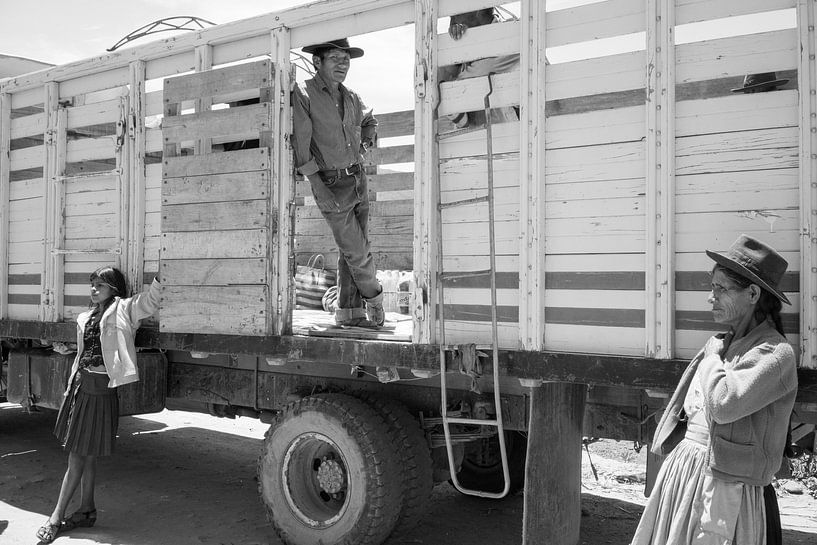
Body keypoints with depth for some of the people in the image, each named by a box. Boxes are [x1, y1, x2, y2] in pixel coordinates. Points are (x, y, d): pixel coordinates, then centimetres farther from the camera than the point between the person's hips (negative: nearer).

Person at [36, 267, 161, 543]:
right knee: (85, 454, 13)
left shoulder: (123, 310, -5)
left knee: (79, 455, -2)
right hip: (80, 383, 7)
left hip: (101, 388, -7)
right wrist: (71, 386, 18)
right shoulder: (87, 317, 14)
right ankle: (86, 509, 23)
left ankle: (57, 516, 6)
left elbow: (150, 301, -22)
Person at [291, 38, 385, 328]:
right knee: (356, 250, -3)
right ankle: (373, 296, 22)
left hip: (358, 179, 6)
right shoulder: (302, 94, -11)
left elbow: (369, 121, 29)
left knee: (352, 249, 8)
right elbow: (299, 142, -17)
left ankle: (349, 312, 16)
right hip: (329, 185, -6)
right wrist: (318, 185, -20)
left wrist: (365, 145, 10)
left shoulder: (350, 97, 9)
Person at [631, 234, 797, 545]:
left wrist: (715, 355, -12)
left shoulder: (776, 353, -13)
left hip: (722, 487, -7)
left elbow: (724, 405, -27)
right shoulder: (721, 344, 11)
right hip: (678, 470, 7)